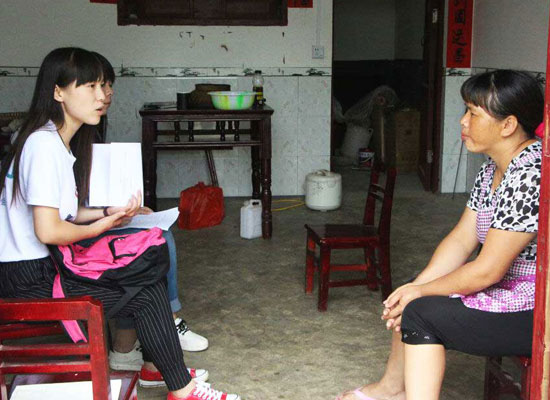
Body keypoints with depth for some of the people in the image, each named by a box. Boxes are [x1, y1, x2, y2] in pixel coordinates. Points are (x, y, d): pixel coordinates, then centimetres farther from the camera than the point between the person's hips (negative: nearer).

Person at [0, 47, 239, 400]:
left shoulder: (56, 141, 11)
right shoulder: (45, 146, -20)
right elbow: (48, 231, -25)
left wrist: (107, 212, -3)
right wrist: (100, 226, -9)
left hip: (43, 265, 10)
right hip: (31, 278, -10)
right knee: (148, 293, -9)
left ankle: (156, 363, 22)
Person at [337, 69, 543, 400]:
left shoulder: (529, 173, -26)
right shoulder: (494, 169, 6)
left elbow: (488, 271, -24)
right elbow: (461, 240, 6)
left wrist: (421, 291, -11)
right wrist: (414, 287, -6)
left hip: (536, 311, -9)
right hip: (509, 289, 9)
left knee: (422, 313, -16)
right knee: (412, 303, 11)